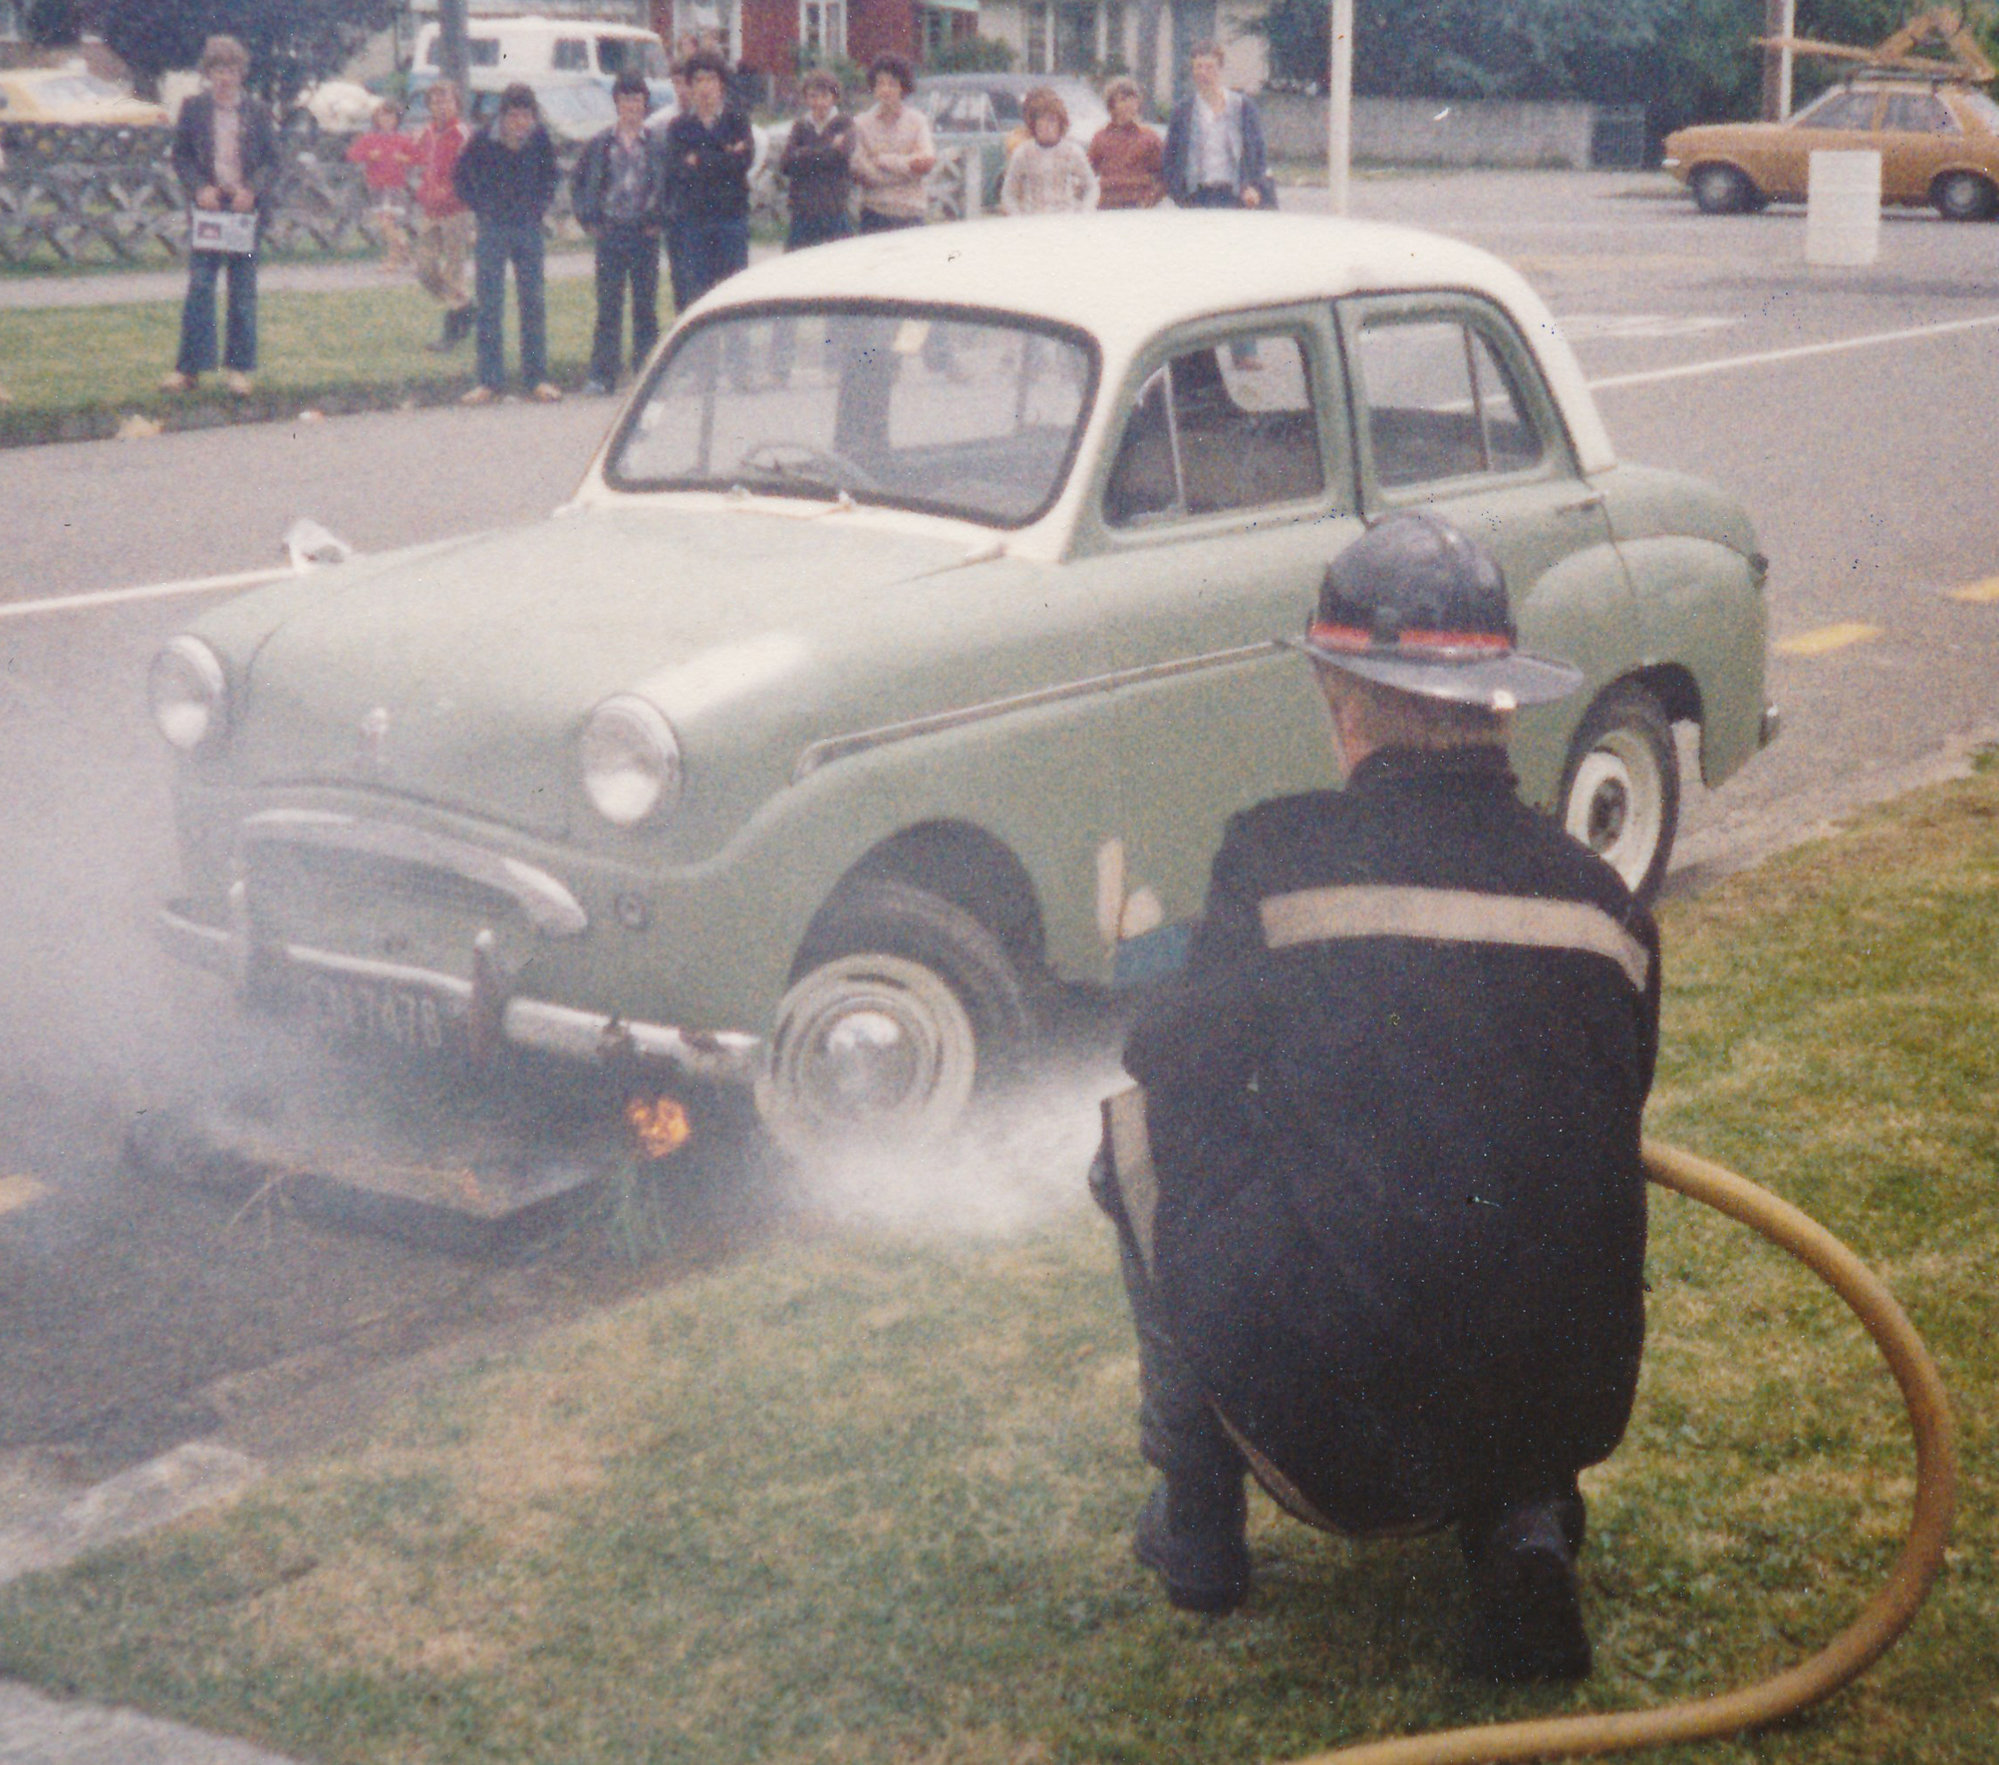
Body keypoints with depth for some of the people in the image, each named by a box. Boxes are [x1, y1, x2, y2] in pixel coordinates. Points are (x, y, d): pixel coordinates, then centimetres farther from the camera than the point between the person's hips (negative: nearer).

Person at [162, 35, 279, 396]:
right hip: (207, 205, 0)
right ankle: (188, 368, -1)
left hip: (246, 207, 0)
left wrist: (253, 191, -12)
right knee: (199, 288, -5)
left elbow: (272, 161, 4)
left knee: (243, 292, 4)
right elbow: (181, 156, 5)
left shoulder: (257, 113, 4)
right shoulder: (193, 109, 4)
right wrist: (199, 188, -11)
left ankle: (239, 368, 12)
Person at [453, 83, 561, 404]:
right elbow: (461, 177, 4)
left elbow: (549, 176, 14)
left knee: (534, 304, 4)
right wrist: (481, 207, -1)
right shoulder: (483, 142, -10)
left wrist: (541, 206, 4)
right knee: (489, 306, 0)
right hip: (492, 230, -2)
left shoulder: (541, 140, -5)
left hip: (529, 228, 2)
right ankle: (490, 380, 5)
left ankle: (537, 378, 11)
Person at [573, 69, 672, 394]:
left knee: (646, 306, 3)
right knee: (608, 306, -1)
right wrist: (588, 219, 3)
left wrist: (661, 220, -2)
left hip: (645, 233, 0)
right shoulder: (600, 144, 6)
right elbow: (577, 182, 13)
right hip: (610, 232, 0)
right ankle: (602, 375, 0)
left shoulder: (658, 143, 4)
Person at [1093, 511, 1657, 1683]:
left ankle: (1199, 1518, 23)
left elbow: (1174, 1058, 7)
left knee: (1142, 1126, 17)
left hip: (1330, 1435, -4)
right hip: (1567, 1414, 4)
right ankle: (1523, 1524, 9)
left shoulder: (1280, 858, -8)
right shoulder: (1604, 904, 3)